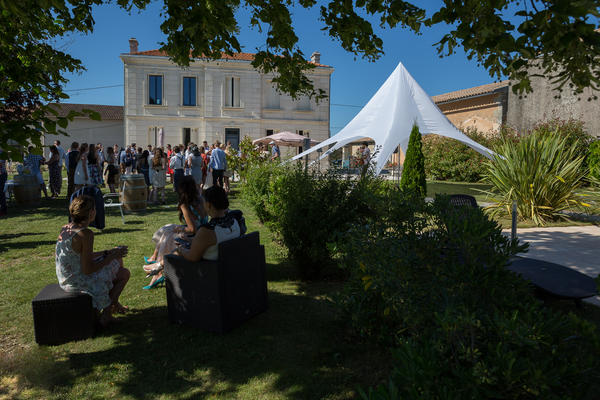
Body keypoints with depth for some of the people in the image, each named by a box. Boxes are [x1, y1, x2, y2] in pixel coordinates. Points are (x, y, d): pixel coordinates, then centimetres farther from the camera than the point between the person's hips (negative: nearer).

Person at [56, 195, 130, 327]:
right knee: (124, 273, 10)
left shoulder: (66, 228, 0)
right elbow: (88, 270, -25)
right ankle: (106, 314, 18)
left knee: (118, 261, 23)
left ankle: (114, 304, 38)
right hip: (78, 282, -9)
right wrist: (112, 256, -14)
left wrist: (108, 252, 11)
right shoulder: (85, 233, -27)